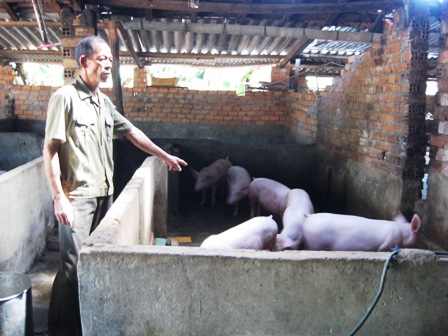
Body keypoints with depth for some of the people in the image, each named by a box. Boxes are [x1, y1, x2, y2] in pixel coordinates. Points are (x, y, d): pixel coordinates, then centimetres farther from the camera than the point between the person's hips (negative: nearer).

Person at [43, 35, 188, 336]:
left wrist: (165, 156, 25)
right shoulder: (65, 97, -9)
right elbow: (50, 150, -12)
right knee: (74, 264, -5)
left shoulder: (104, 102, 12)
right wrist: (59, 198, -17)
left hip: (104, 194, 7)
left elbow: (132, 132, 22)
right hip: (77, 196, -7)